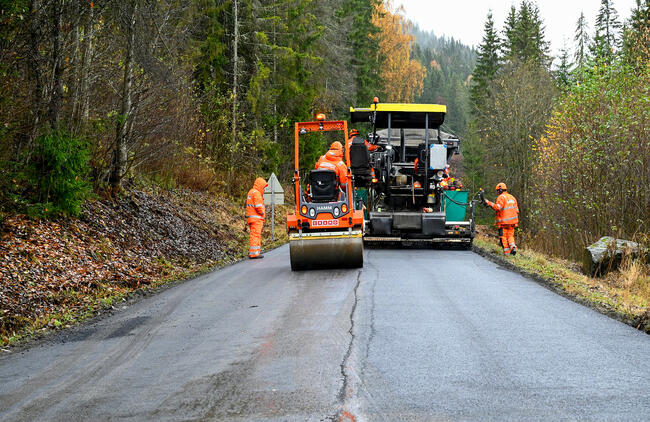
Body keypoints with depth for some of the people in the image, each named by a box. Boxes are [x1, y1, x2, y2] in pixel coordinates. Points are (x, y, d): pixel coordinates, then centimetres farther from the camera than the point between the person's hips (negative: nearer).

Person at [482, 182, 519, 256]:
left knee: (503, 236, 1)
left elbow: (497, 207, -23)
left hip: (503, 221, -7)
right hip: (512, 221, 7)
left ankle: (507, 252, -1)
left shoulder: (501, 197, -8)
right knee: (510, 235, 15)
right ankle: (513, 247, -6)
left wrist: (488, 203, -21)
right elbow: (516, 210, 16)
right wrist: (516, 221, 23)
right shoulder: (512, 197, 16)